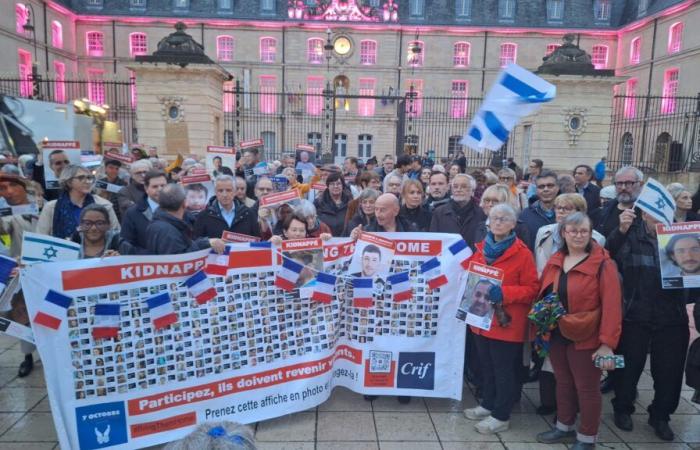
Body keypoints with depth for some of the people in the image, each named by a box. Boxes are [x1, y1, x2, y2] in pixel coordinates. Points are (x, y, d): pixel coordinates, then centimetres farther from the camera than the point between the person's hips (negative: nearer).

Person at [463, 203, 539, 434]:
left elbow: (531, 288, -11)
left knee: (504, 369, 6)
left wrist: (504, 293, -24)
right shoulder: (480, 249, 7)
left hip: (507, 322, -6)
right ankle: (488, 404, 34)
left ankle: (501, 415, 18)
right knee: (487, 366, 18)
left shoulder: (522, 253, -11)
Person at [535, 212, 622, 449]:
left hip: (585, 339, -6)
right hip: (557, 335, 6)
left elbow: (612, 306, -17)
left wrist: (607, 343, -21)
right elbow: (543, 297, 12)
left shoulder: (603, 264, -14)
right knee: (563, 383, 19)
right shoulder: (554, 263, 5)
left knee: (587, 388, 9)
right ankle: (564, 427, 37)